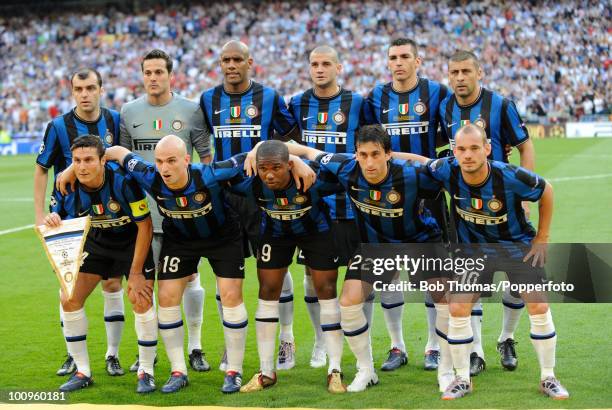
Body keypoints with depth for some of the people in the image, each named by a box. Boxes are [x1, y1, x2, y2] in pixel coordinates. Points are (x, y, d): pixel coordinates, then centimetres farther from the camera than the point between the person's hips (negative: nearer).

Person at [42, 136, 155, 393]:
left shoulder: (123, 180, -32)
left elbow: (145, 225, -22)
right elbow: (59, 218, -3)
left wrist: (136, 272, -19)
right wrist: (51, 221, -30)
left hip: (132, 242, -4)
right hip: (95, 243, 4)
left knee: (141, 301, -16)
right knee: (69, 299, -4)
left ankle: (146, 372, 2)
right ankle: (82, 372, 10)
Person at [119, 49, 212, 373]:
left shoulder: (190, 111, 1)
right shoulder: (129, 113, 7)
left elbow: (207, 158, 5)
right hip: (143, 210, 2)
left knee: (190, 277, 2)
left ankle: (195, 347, 12)